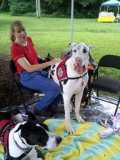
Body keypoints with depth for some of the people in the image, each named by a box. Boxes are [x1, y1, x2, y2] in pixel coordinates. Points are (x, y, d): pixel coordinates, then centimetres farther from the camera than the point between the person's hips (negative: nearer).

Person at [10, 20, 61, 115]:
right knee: (55, 88, -23)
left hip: (39, 71, 8)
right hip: (28, 77, -8)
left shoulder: (28, 39, 5)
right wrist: (49, 63, -31)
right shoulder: (15, 48, -19)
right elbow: (29, 68, -27)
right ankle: (38, 108, -1)